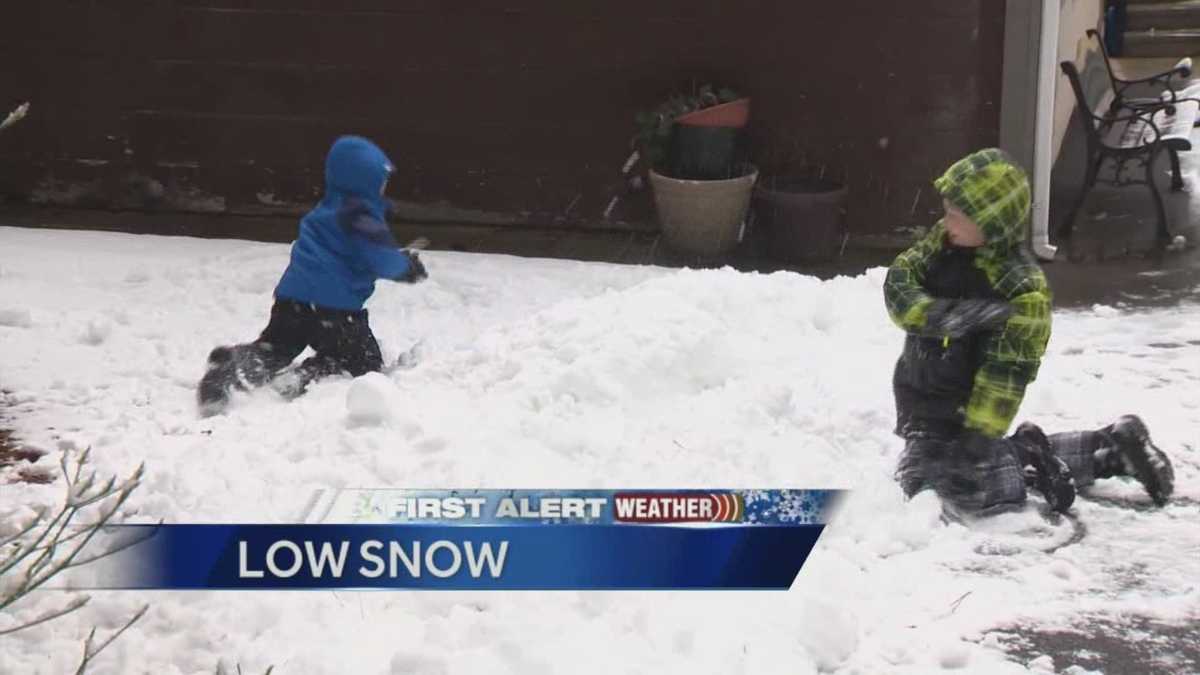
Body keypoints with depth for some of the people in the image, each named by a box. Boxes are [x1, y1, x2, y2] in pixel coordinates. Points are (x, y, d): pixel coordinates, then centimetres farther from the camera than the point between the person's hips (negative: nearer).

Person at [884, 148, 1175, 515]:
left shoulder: (1022, 289, -23)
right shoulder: (944, 241, -3)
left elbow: (1006, 371, -22)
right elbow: (899, 281, -8)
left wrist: (980, 432, -23)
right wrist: (940, 313, -27)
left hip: (961, 411, -7)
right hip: (918, 398, 7)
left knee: (977, 491, -20)